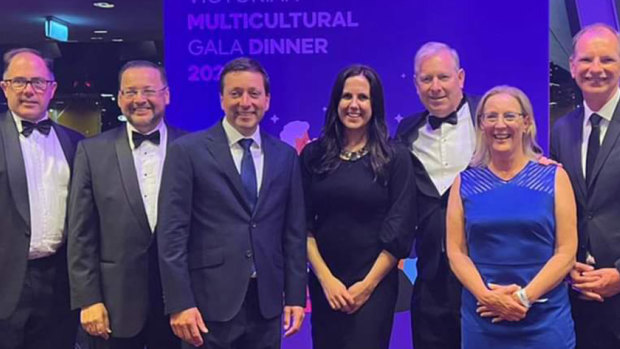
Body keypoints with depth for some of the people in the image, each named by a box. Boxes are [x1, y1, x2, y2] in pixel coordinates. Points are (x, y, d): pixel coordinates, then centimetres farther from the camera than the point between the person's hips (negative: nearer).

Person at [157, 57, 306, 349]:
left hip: (267, 303, 4)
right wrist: (180, 303, -11)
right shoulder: (187, 151, -3)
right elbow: (172, 233, -6)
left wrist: (296, 295, 5)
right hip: (209, 303, -3)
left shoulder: (285, 155, 9)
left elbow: (294, 231, 9)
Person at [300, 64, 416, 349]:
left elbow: (400, 230, -4)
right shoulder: (313, 155, 3)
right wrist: (326, 279, -7)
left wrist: (367, 284, -8)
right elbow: (304, 224, 1)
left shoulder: (396, 158, -2)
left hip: (375, 284, -2)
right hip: (324, 282, 2)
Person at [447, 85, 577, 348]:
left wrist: (524, 297, -14)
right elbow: (456, 251, 0)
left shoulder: (554, 177, 0)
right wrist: (488, 296, -15)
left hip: (545, 319, -1)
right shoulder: (465, 182, 3)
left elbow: (566, 251, -4)